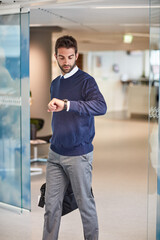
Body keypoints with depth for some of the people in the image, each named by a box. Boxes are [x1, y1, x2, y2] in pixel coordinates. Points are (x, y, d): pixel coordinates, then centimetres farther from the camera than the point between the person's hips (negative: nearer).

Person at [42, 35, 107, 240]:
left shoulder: (85, 81, -10)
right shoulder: (55, 84, 12)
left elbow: (101, 107, -29)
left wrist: (66, 104, -41)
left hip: (79, 155, -5)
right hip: (55, 154, 6)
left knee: (85, 203, 7)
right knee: (51, 204, 7)